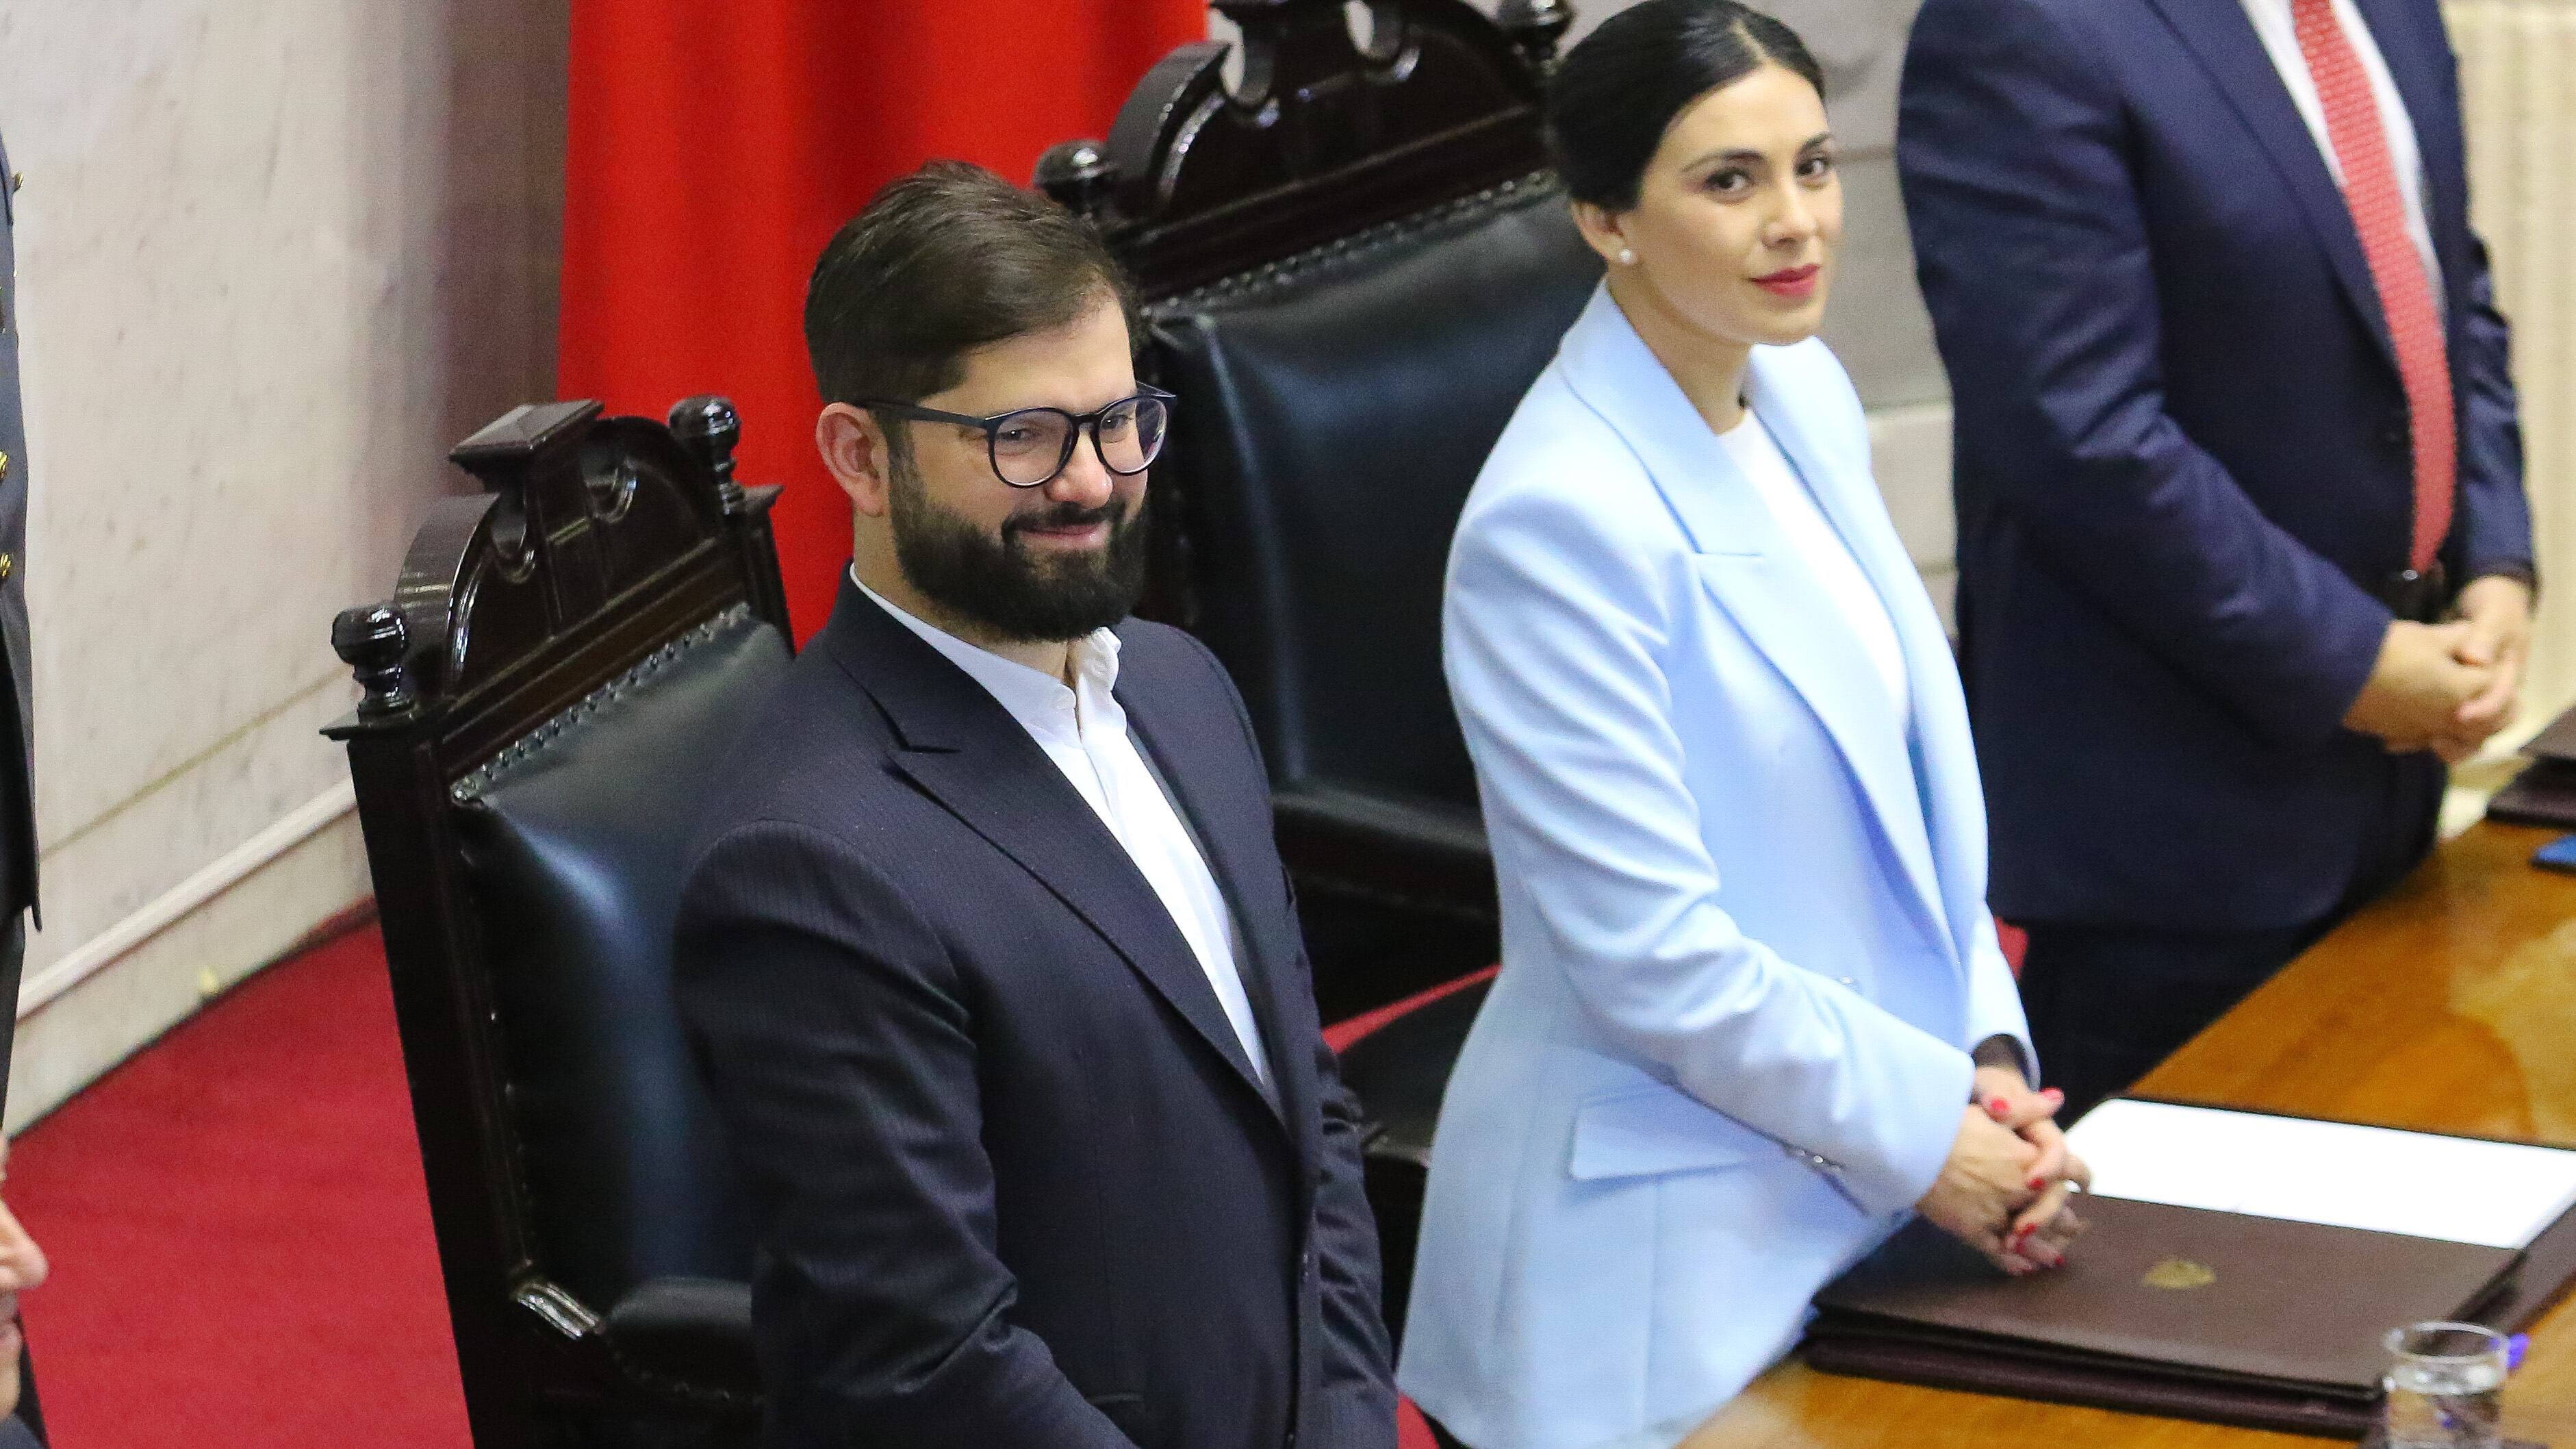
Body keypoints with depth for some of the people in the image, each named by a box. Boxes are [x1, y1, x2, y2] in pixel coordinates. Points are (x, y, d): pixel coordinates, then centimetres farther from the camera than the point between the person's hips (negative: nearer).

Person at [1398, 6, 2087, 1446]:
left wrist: (1988, 1055, -1)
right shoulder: (1563, 519, -21)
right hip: (1666, 1238, -8)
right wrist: (1927, 1130, -13)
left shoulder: (1805, 395, 4)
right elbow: (1651, 952, -21)